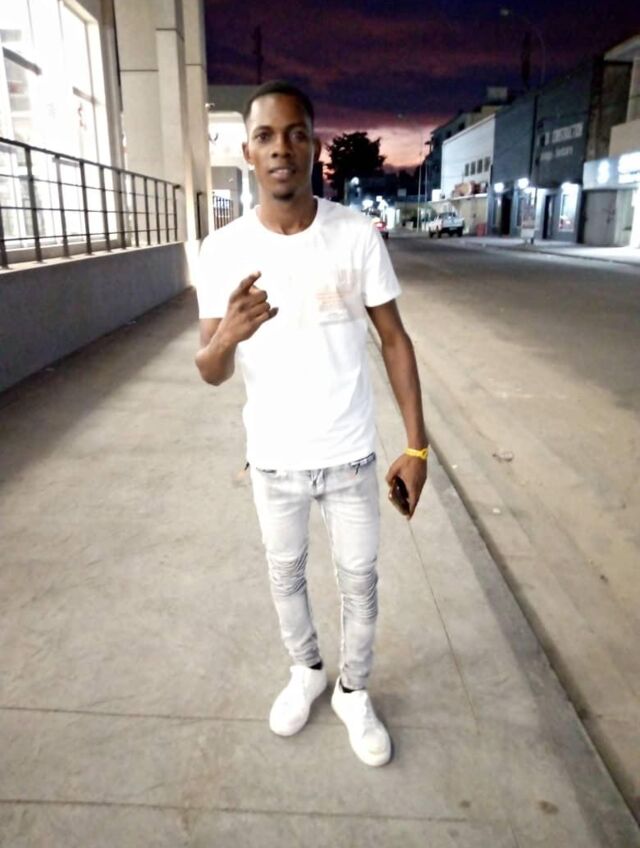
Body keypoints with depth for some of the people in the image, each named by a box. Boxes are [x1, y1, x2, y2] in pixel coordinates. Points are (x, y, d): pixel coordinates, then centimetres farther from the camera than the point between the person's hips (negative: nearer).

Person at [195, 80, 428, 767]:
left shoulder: (358, 235, -11)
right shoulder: (223, 250, -10)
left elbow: (394, 341, -3)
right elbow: (210, 373, -8)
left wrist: (416, 445, -5)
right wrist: (228, 336, -32)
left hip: (351, 455, 0)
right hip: (273, 459, 1)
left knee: (359, 580, 15)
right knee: (285, 576, 20)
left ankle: (353, 692, 41)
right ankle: (306, 670, 49)